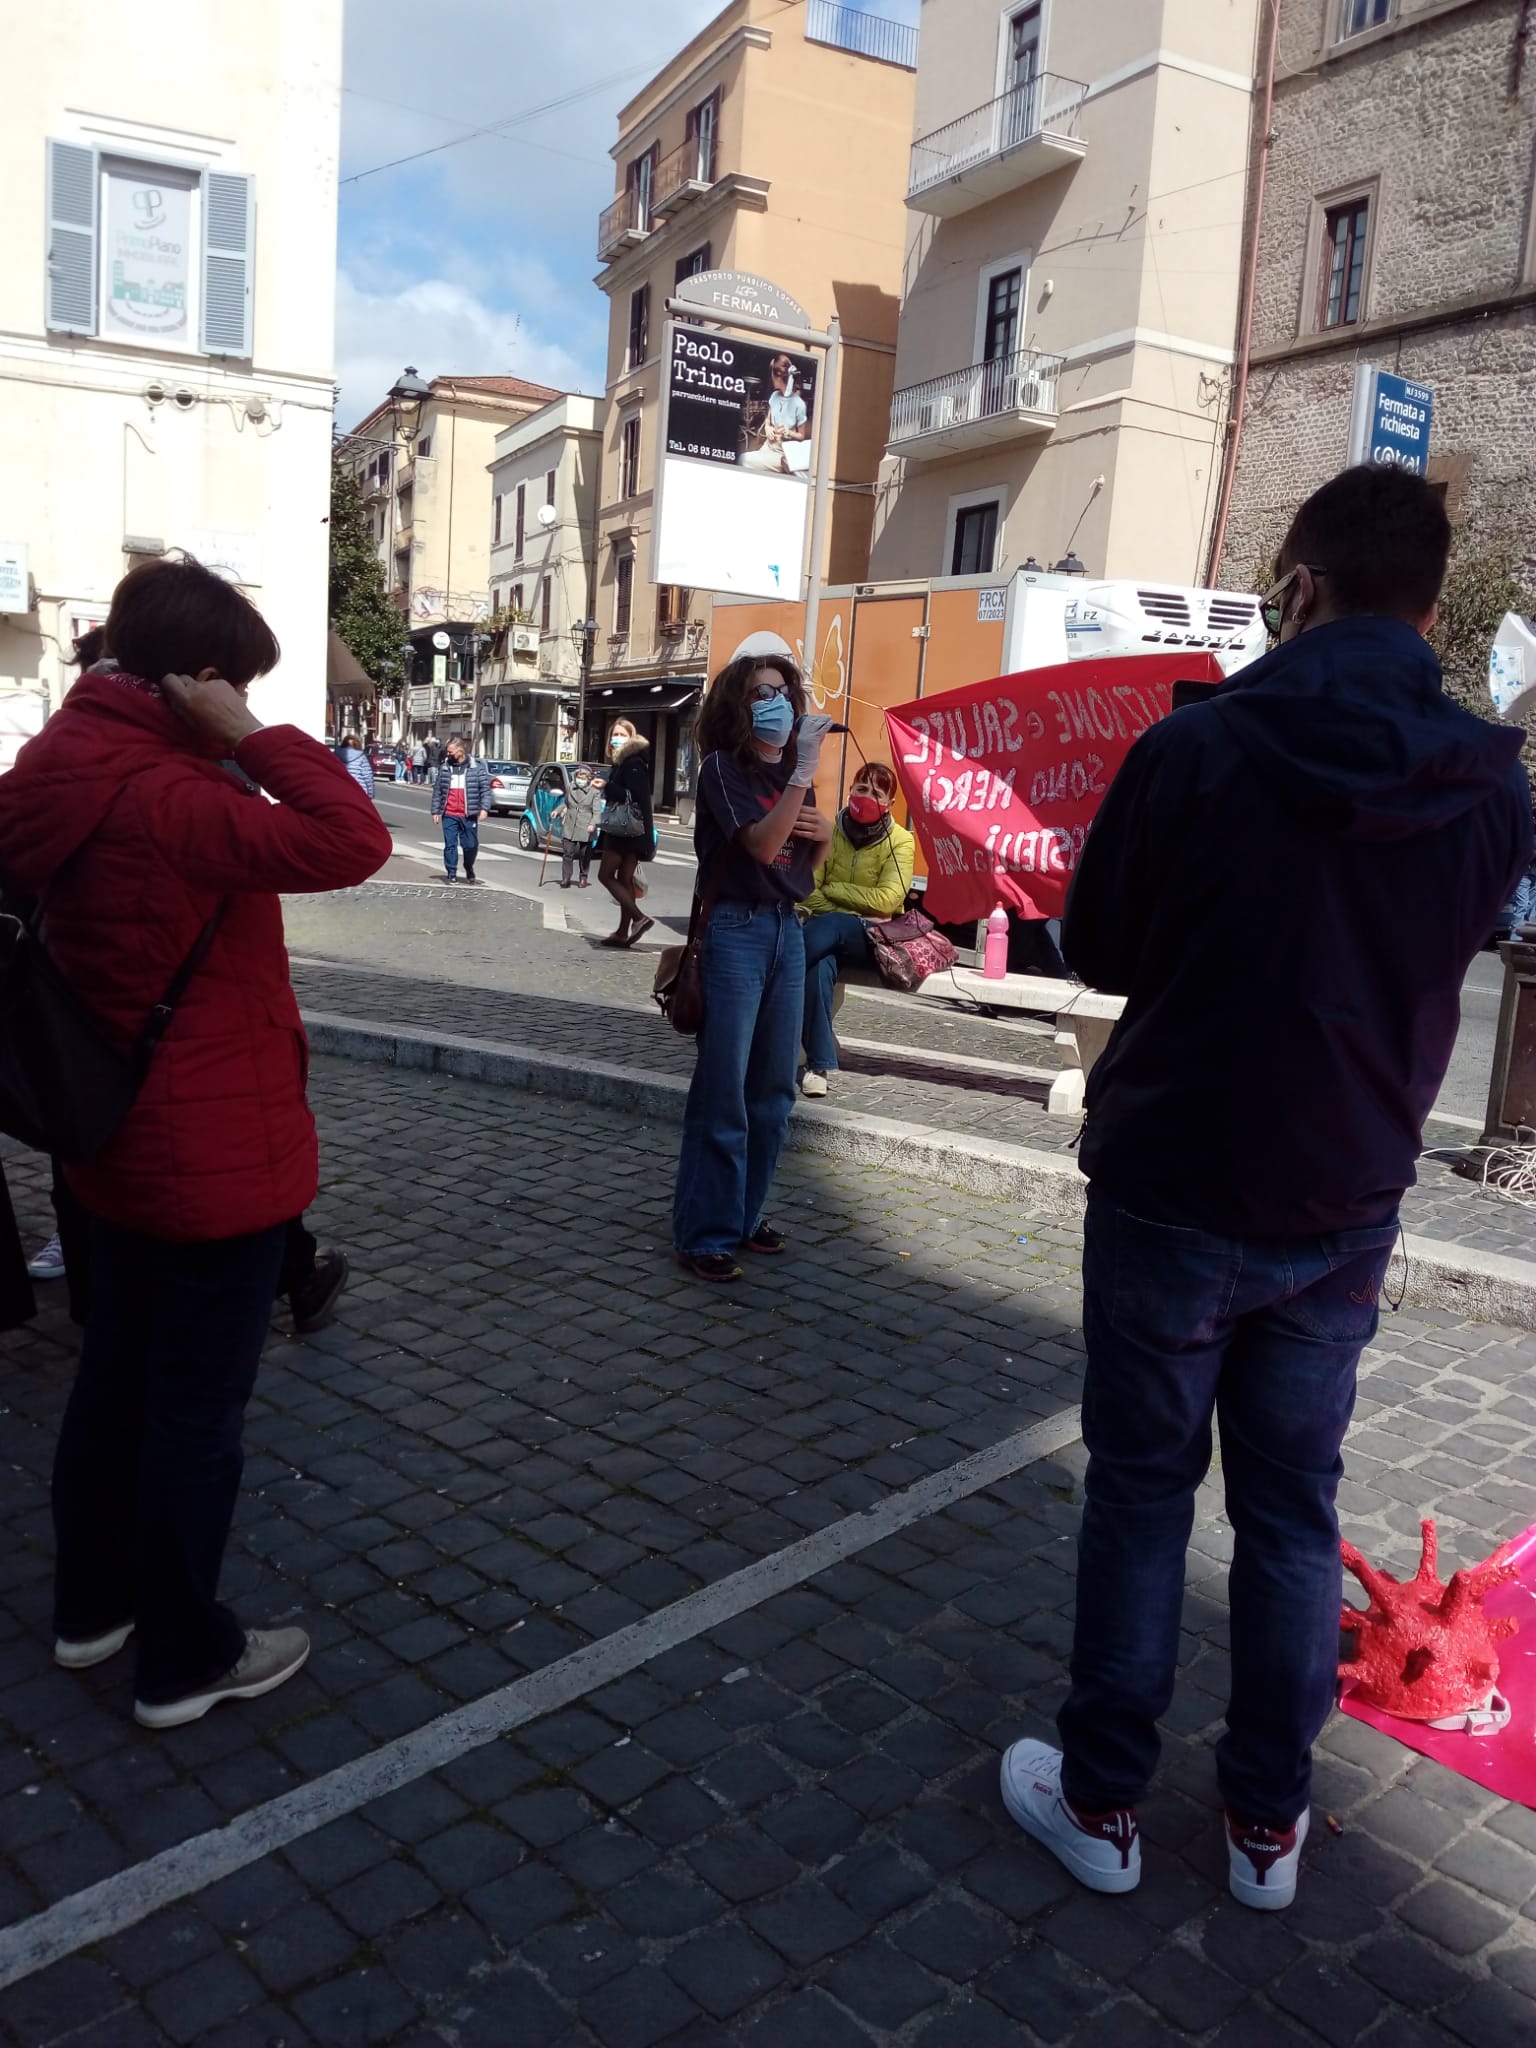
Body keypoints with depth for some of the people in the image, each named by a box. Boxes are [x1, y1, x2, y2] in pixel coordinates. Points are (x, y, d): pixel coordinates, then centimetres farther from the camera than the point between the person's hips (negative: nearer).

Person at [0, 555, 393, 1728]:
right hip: (216, 1155, -9)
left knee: (118, 1375, 22)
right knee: (198, 1405, 5)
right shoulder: (162, 798, -25)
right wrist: (252, 737, -24)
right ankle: (185, 1657, 22)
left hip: (123, 1142, 9)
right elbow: (351, 843, -34)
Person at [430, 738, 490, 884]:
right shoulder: (444, 768, 8)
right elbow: (437, 790, 11)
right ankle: (451, 874, 7)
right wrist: (435, 810, 7)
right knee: (450, 845, 0)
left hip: (468, 815, -1)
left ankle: (469, 870, 28)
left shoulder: (476, 768, 1)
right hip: (449, 815, 1)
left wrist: (484, 808, -13)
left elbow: (485, 789, -1)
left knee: (470, 845, 5)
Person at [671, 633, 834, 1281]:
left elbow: (810, 860, 21)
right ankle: (705, 1234, 1)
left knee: (773, 1088, 10)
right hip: (737, 930, -7)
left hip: (787, 929, 7)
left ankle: (746, 1213, 23)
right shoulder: (723, 768, -8)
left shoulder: (792, 772, 13)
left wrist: (825, 831, 0)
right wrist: (803, 771, -26)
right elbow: (762, 844, -22)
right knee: (722, 1089, -6)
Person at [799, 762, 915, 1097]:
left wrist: (831, 889, -7)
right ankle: (820, 1063, -32)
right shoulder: (831, 831, 10)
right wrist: (800, 909, -19)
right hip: (824, 926, 2)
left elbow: (885, 900, -12)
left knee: (825, 927, -36)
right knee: (820, 964, -34)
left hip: (869, 932, -2)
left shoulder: (900, 841, 0)